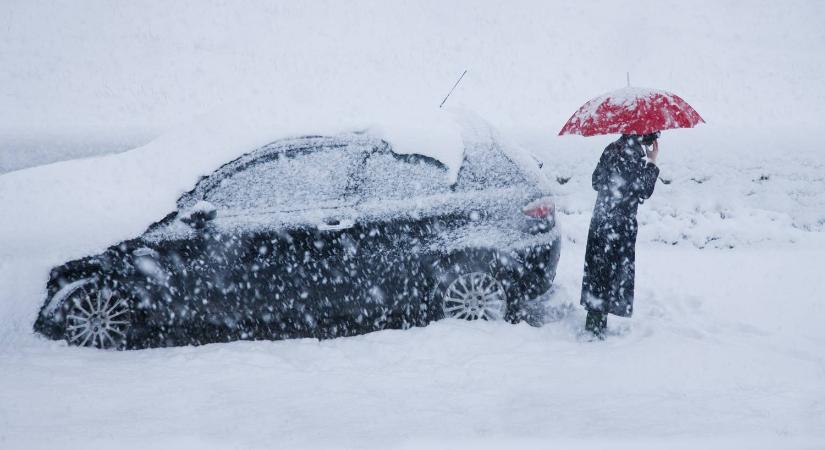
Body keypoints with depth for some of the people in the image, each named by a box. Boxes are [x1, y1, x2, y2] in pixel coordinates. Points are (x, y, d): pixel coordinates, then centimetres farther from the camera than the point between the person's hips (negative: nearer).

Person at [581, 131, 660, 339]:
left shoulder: (612, 148, 9)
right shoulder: (634, 153, -14)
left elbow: (596, 181, 15)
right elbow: (643, 192, -14)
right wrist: (652, 162, -8)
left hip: (600, 222, 8)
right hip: (620, 226, -8)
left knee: (598, 271, 13)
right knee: (611, 274, 0)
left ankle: (594, 323, 20)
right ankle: (596, 327, 3)